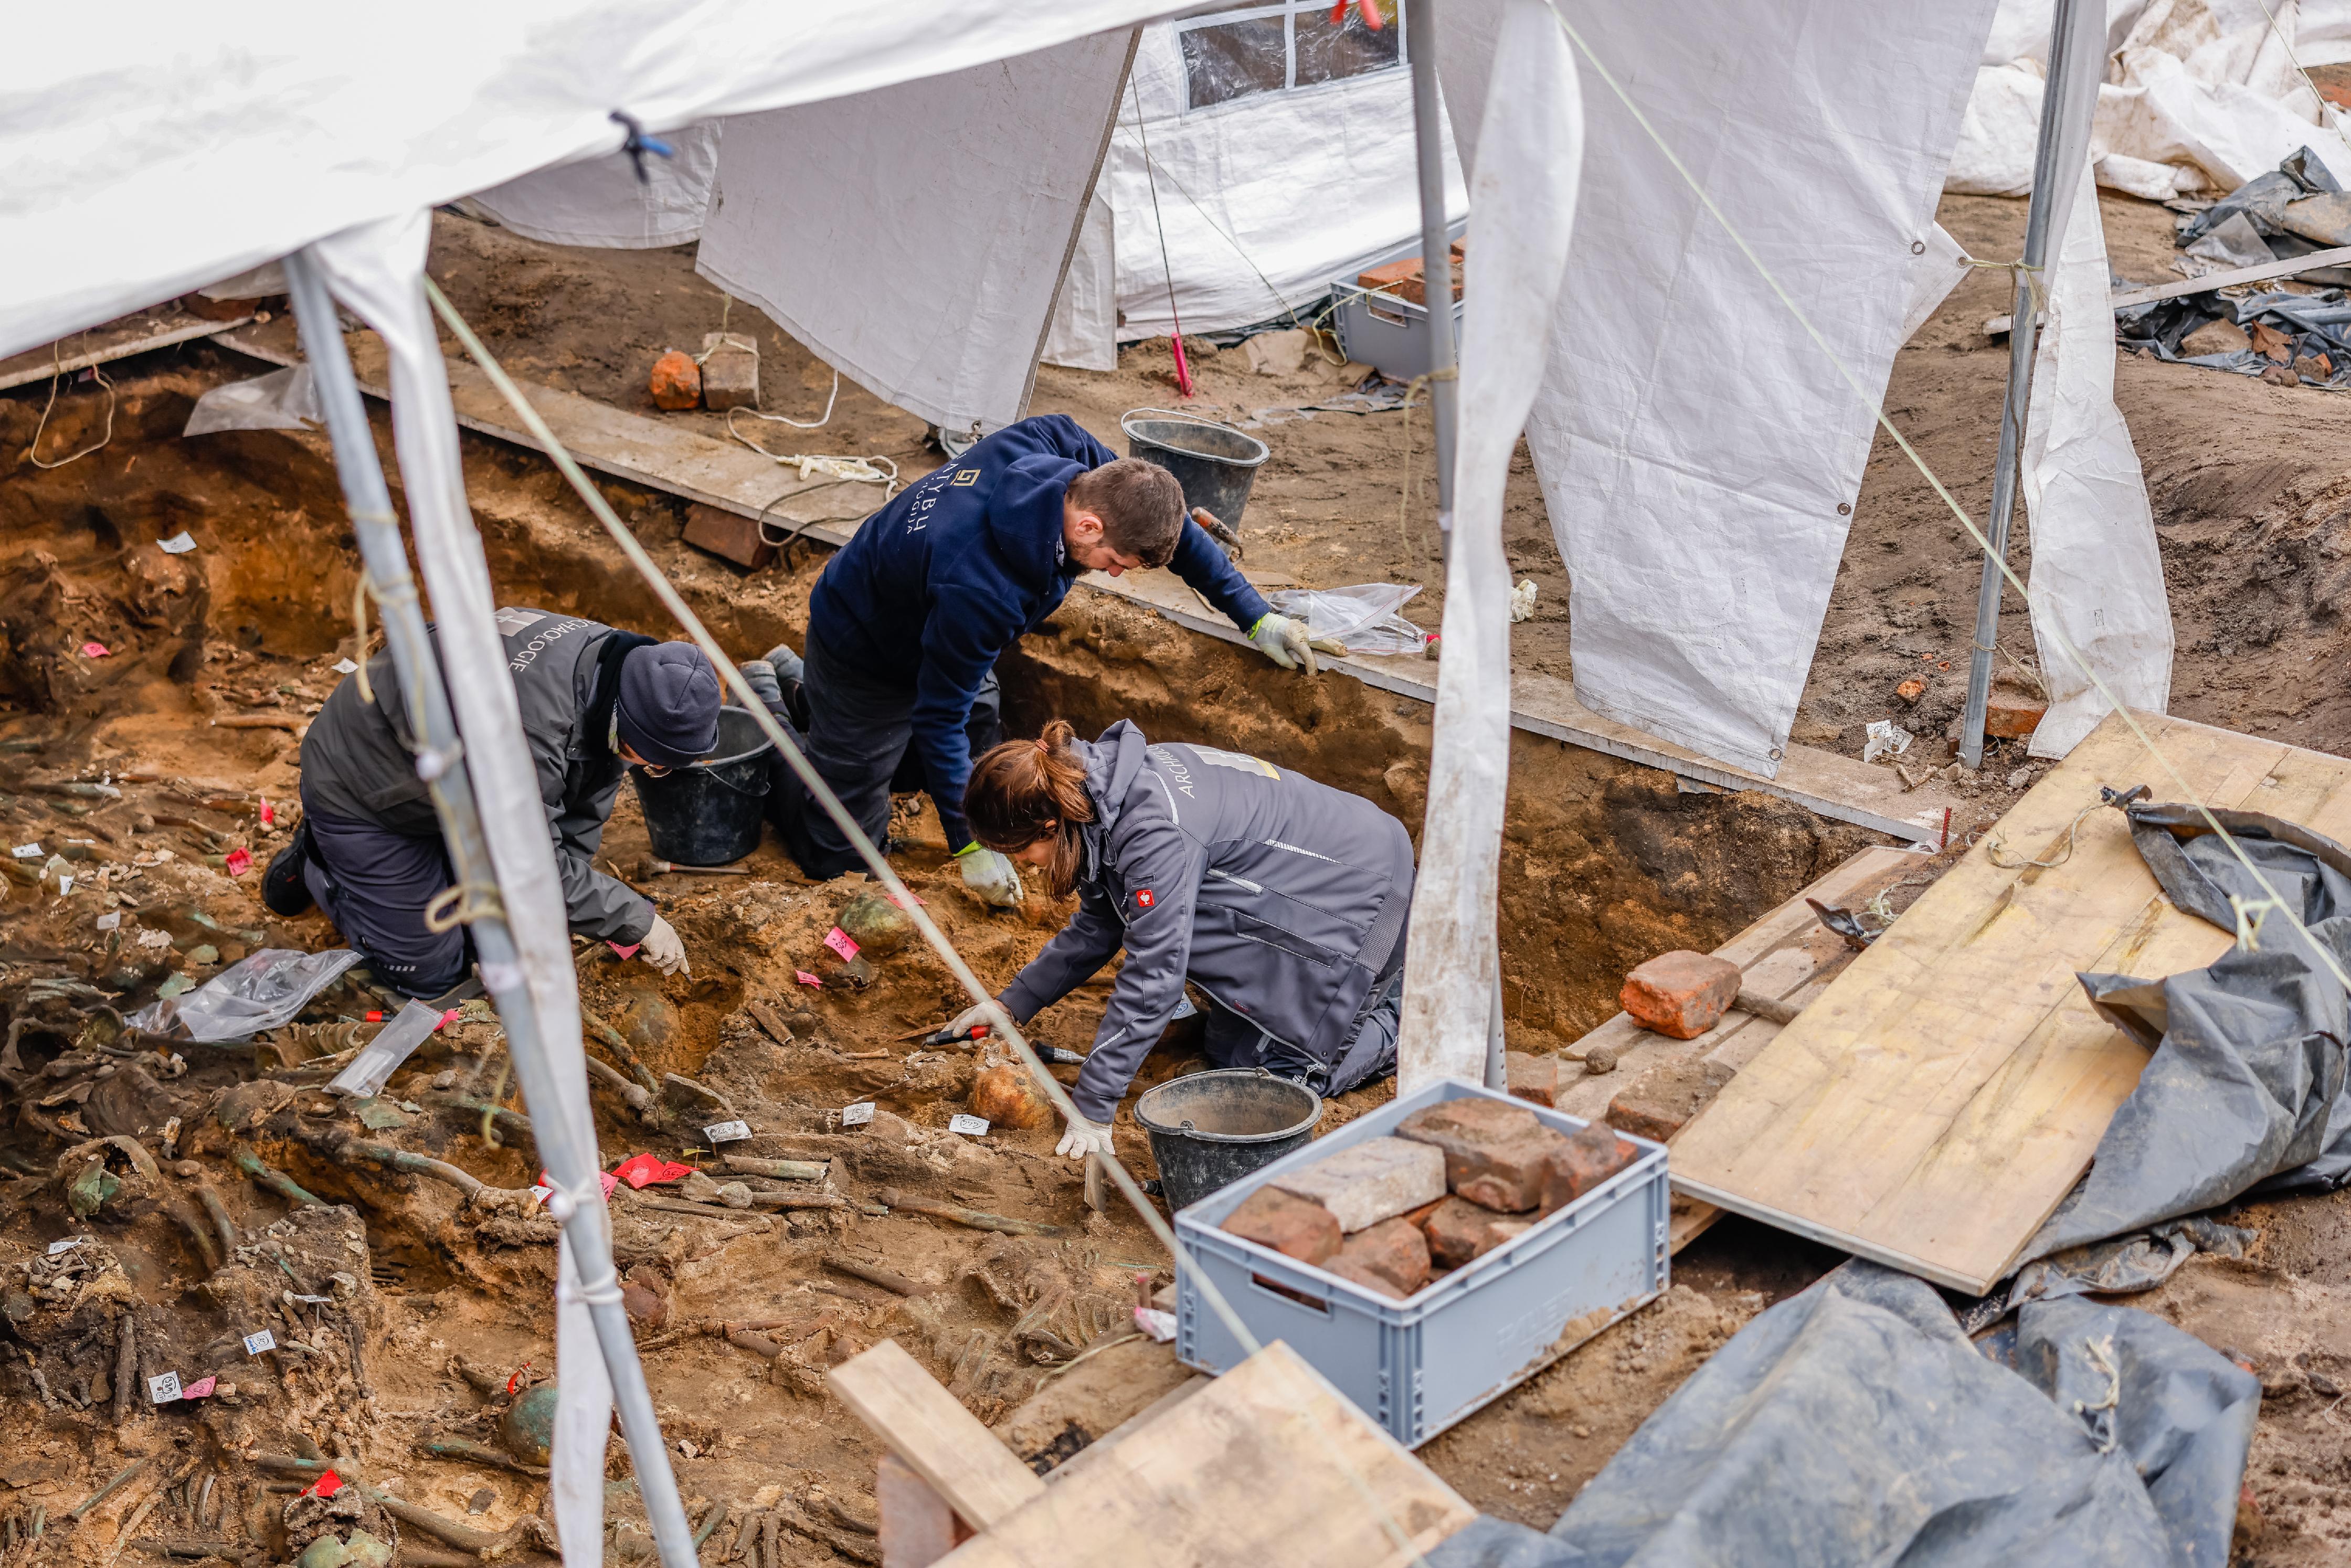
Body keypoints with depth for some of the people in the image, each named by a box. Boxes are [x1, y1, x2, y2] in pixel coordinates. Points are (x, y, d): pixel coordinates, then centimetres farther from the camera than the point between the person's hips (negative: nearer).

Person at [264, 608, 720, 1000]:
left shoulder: (610, 658, -16)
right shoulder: (528, 727, -44)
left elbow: (582, 817, -6)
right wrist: (637, 919, -28)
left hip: (452, 785, 8)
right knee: (430, 975, -1)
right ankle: (316, 861, 17)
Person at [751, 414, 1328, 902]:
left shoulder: (1061, 446, -24)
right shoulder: (980, 592, -44)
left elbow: (1165, 515, -6)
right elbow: (941, 716, -31)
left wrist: (1254, 614, -4)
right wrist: (970, 847, -24)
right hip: (864, 657, -8)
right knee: (836, 854, -3)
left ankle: (802, 688, 30)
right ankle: (769, 701, 19)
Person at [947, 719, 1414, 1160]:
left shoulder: (1156, 833, -35)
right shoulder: (1102, 794, -6)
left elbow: (1152, 977, -33)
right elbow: (1097, 926, 9)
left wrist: (1092, 1107, -29)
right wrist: (1012, 1004, 7)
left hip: (1359, 888, -9)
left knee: (1279, 1070, -8)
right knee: (1229, 1048, 14)